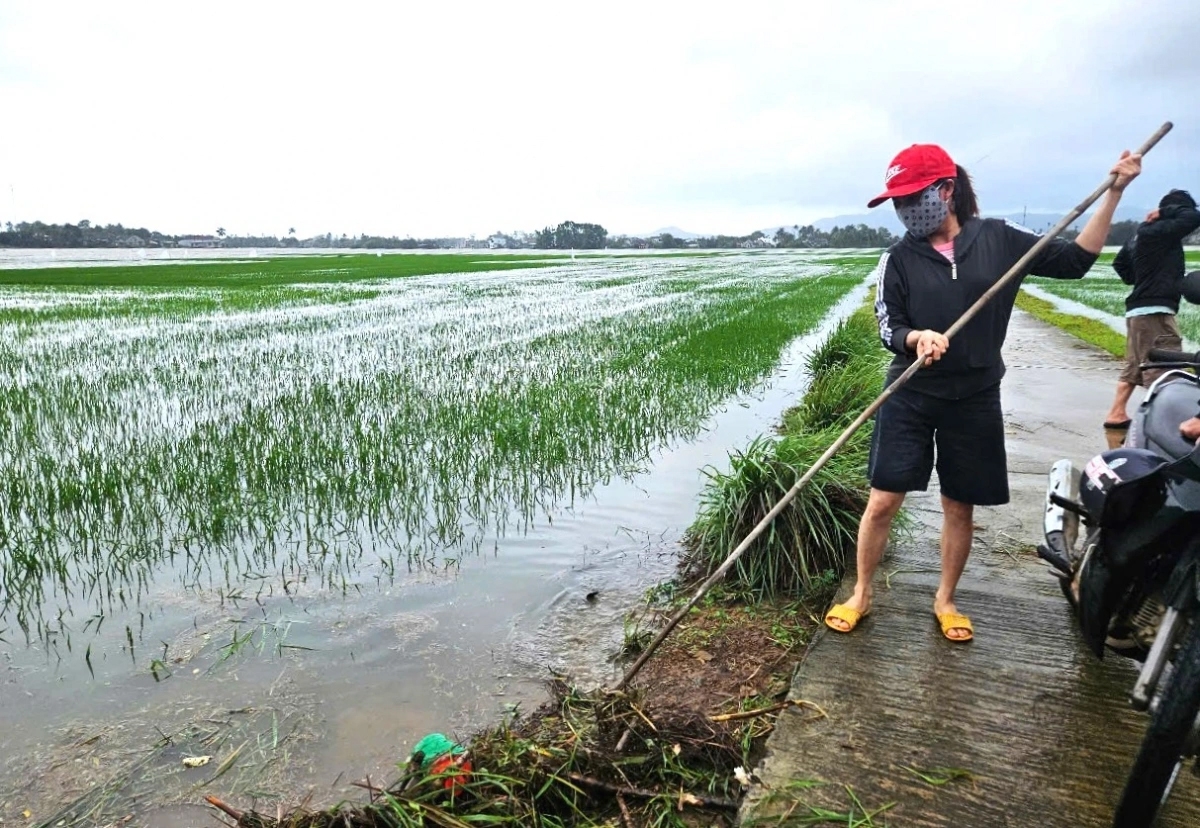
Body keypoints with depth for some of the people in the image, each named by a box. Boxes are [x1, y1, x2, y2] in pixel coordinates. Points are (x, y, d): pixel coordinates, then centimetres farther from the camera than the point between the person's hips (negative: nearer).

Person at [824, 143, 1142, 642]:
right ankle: (860, 596, 18)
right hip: (910, 397, -1)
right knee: (882, 501, -2)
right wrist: (916, 337, -28)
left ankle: (945, 601, 32)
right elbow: (887, 328, -6)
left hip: (975, 399, 1)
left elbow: (1074, 260, 5)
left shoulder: (999, 239, 0)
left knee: (960, 506, 12)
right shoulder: (899, 258, -1)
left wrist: (1113, 193, 0)